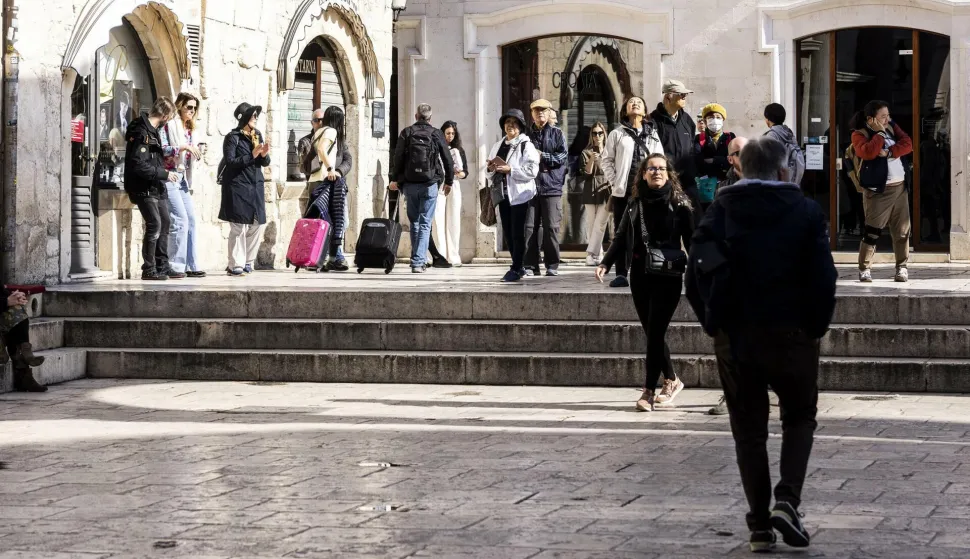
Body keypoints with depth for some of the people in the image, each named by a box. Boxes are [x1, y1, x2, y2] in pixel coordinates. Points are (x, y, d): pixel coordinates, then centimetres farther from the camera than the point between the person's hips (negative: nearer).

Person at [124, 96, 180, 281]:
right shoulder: (141, 132, -18)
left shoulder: (152, 131, 14)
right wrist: (164, 174, -20)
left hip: (156, 188, 10)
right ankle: (149, 269, -7)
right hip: (144, 188, -10)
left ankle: (163, 267, 20)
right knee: (154, 224, -13)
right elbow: (138, 165, -25)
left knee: (165, 223, 12)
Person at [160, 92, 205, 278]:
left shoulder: (189, 129, 17)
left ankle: (191, 266, 7)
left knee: (191, 219, 4)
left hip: (182, 178, 9)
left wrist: (196, 153, 6)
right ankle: (175, 266, -7)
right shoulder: (169, 126, -7)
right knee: (180, 220, -13)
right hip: (169, 177, -9)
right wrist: (183, 147, -21)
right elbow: (161, 148, -18)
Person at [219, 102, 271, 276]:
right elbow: (229, 161, -15)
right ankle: (236, 266, -2)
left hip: (256, 187, 6)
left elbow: (265, 163, 14)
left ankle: (248, 262, 17)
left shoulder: (257, 135, 14)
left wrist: (264, 155, -8)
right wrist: (252, 155, -19)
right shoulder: (233, 137, -5)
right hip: (238, 186, -6)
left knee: (257, 225, 5)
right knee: (239, 227, -6)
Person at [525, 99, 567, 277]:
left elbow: (563, 156, -1)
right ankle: (530, 265, 4)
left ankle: (552, 265, 4)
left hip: (552, 187, -2)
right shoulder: (527, 135, 13)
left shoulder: (557, 134, 9)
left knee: (551, 227, -2)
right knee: (530, 227, -1)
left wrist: (543, 156, -8)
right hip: (530, 186, 2)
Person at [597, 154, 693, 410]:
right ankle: (671, 381, 28)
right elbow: (622, 238, 8)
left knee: (655, 332, -7)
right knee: (652, 333, 10)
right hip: (640, 275, 4)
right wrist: (605, 264, -4)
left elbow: (690, 241, -4)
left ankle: (649, 391, -2)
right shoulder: (635, 204, 8)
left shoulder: (679, 205, -3)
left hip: (668, 276, -4)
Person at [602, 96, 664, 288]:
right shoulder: (617, 134, 6)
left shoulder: (653, 135, 11)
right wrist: (614, 181, -4)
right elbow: (607, 161, 6)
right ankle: (621, 274, 2)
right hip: (622, 192, -1)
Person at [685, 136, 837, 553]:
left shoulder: (720, 210, 2)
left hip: (733, 336, 2)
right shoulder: (806, 211, -3)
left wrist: (713, 324, 8)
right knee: (799, 417, 17)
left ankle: (759, 525, 10)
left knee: (748, 429, 11)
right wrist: (815, 327, 3)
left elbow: (696, 273, -1)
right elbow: (824, 279, -9)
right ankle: (787, 500, -3)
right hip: (790, 333, -2)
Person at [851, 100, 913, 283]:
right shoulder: (860, 134, -6)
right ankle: (865, 269, 0)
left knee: (902, 231, 6)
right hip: (878, 191, -6)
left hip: (900, 187, 6)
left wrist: (888, 152, -17)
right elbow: (868, 153, -25)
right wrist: (880, 133, -17)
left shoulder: (892, 127, 10)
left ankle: (902, 268, 12)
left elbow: (907, 144, -3)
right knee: (873, 231, -7)